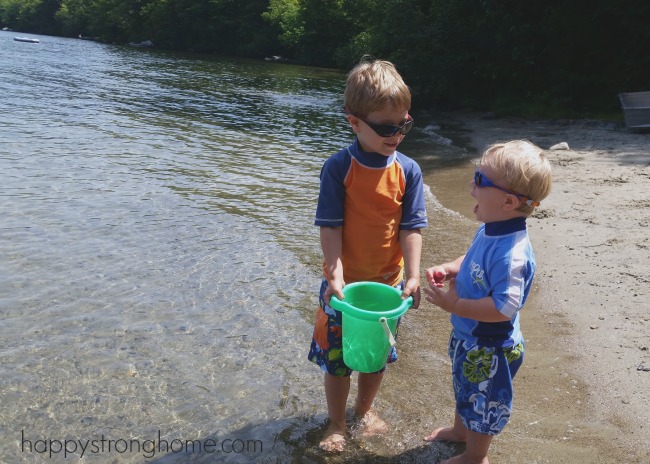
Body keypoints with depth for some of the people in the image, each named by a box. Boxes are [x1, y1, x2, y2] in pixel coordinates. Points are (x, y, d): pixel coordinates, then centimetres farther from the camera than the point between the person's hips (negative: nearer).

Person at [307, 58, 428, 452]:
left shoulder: (408, 171, -8)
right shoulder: (338, 168, -15)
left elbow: (411, 226, -8)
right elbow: (330, 226, -16)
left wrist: (412, 274, -17)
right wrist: (335, 275, -23)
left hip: (388, 281, 3)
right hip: (344, 282, -2)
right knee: (336, 356, 11)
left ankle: (365, 408, 48)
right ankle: (337, 424, 35)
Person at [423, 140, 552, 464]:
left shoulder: (511, 253, -36)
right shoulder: (489, 230, -7)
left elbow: (504, 307, -36)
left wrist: (454, 305, -31)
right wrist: (449, 269, -6)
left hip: (489, 347, -9)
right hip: (467, 335, 9)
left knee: (483, 401, 17)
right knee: (465, 388, 32)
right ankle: (460, 430, 59)